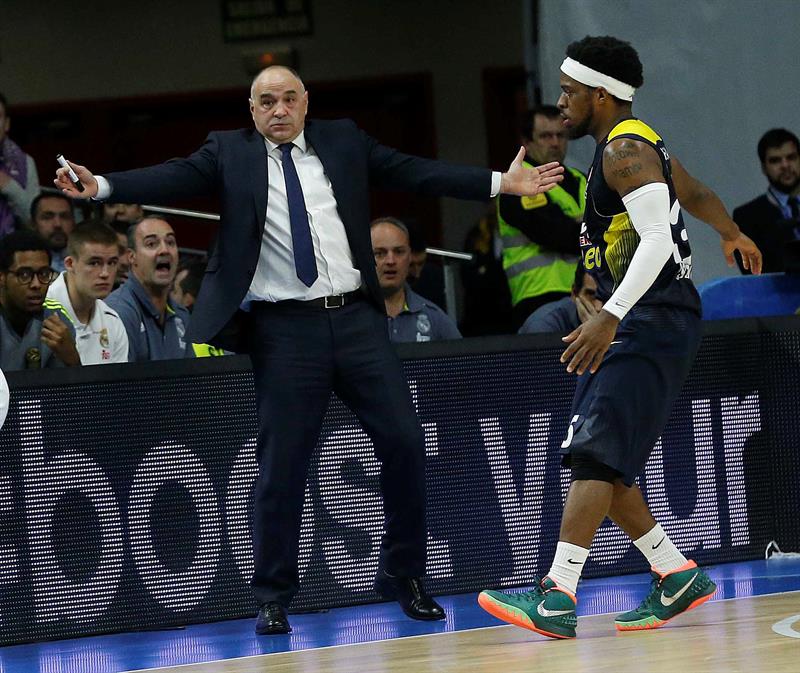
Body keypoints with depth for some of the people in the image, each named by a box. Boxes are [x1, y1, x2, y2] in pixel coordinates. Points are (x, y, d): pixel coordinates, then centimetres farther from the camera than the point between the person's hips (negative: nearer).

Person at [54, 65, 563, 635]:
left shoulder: (344, 143, 11)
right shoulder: (229, 153, 5)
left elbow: (418, 173, 10)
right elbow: (171, 180, -8)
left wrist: (502, 183, 4)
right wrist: (99, 186, -24)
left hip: (356, 317, 3)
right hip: (284, 329, -2)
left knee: (404, 440, 1)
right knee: (282, 462, -1)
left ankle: (404, 576, 17)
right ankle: (274, 598, 11)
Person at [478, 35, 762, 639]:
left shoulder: (626, 150, -13)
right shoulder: (639, 145, 19)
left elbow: (657, 238, -26)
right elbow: (696, 193, 37)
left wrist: (609, 317, -35)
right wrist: (732, 234, 58)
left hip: (652, 319, -11)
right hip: (634, 325, 11)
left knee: (596, 454, -20)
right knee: (602, 466, 9)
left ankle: (556, 599, -28)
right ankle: (678, 577, 15)